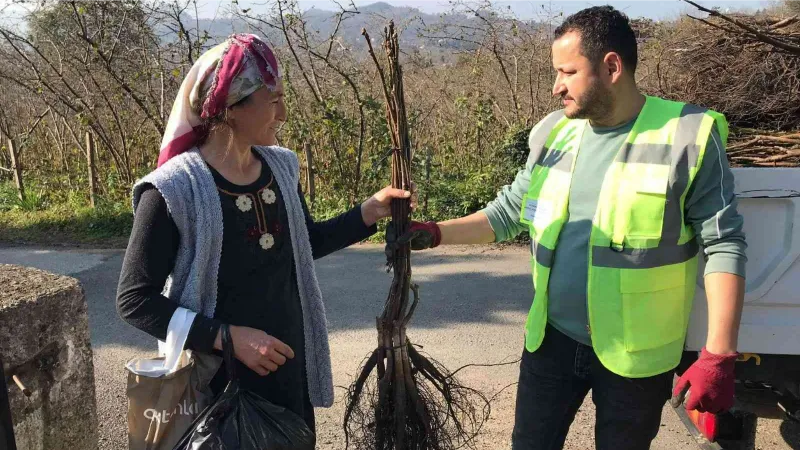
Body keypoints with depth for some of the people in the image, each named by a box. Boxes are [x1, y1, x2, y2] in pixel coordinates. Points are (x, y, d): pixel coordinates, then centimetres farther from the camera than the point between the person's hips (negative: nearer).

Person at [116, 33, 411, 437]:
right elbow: (134, 300, -15)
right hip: (217, 381, -6)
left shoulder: (280, 167, -1)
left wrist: (370, 211, 1)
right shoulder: (174, 190, -19)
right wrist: (228, 337, -23)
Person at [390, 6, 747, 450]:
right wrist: (433, 233, -3)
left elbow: (722, 244, -12)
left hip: (636, 352, -4)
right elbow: (509, 211, 8)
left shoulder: (687, 136, -13)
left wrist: (718, 355, -17)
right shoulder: (554, 133, 1)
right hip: (553, 338, 4)